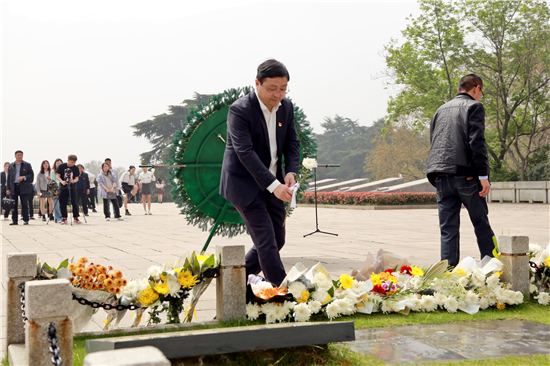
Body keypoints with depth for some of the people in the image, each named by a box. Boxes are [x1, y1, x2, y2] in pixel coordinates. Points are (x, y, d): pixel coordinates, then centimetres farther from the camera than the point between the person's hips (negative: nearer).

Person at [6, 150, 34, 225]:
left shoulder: (27, 165, 7)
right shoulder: (11, 166, 14)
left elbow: (31, 175, 4)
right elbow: (8, 178, 13)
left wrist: (24, 177, -14)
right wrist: (8, 188, 6)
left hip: (23, 187, -2)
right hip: (14, 187, 3)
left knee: (24, 204, -4)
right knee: (14, 205, 2)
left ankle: (25, 220, 2)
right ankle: (14, 220, 7)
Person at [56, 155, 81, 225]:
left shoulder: (75, 168, 2)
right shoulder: (61, 166, -2)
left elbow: (77, 178, 2)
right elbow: (58, 176, -2)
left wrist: (74, 181, -21)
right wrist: (62, 181, -22)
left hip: (72, 187, 1)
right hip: (63, 187, -1)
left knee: (75, 202, -5)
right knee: (63, 203, 0)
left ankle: (76, 217, 6)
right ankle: (64, 218, 10)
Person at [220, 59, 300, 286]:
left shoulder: (286, 107, 1)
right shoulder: (239, 110, -20)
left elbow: (292, 143, 6)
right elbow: (245, 152, -27)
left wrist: (290, 172, -14)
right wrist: (273, 185, -34)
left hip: (273, 184, 7)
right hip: (244, 184, -7)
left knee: (277, 239, 10)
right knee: (266, 242, -10)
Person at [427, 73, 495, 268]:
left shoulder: (441, 109, 21)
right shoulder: (474, 106, 1)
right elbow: (477, 142, -11)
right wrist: (483, 176, -13)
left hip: (440, 176, 5)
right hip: (464, 174, -5)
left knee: (448, 228, 5)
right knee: (481, 223, 5)